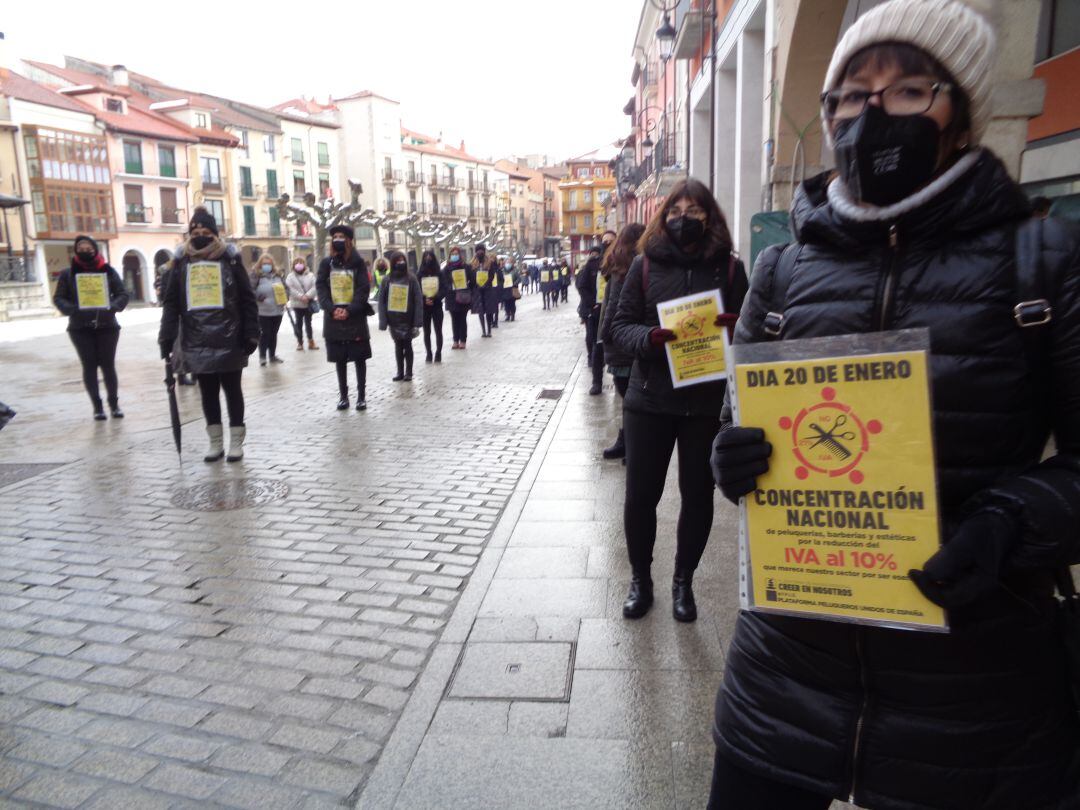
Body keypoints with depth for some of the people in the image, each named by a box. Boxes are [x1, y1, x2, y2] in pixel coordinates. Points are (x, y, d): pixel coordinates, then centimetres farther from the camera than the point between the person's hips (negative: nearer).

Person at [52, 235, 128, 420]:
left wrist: (113, 307, -17)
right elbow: (58, 298, 4)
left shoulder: (108, 271, 5)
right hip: (80, 328, 0)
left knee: (108, 365, 1)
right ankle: (97, 406, 9)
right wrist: (71, 309, -17)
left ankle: (114, 403, 13)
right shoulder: (68, 274, 5)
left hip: (107, 325, 0)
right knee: (89, 366, 2)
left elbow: (123, 294, 3)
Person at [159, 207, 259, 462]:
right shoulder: (181, 261, 7)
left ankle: (236, 442, 17)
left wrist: (251, 334, -8)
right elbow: (170, 302, 7)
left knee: (232, 390, 7)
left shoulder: (229, 258, -1)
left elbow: (247, 299, -2)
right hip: (196, 342, 3)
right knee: (207, 392, 11)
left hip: (229, 340, -3)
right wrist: (167, 337, -2)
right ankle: (215, 443, 22)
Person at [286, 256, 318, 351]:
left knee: (308, 322, 8)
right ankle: (300, 342, 13)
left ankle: (311, 341, 14)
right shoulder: (291, 277, -1)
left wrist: (307, 296, -21)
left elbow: (314, 287, -7)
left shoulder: (310, 276, 2)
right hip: (297, 304, 0)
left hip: (309, 303, 0)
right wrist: (301, 296, -21)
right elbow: (290, 289, -11)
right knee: (298, 323, 6)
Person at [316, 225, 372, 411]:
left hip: (355, 317, -2)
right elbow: (320, 288, 0)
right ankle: (343, 395, 16)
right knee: (340, 359, 8)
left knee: (359, 358, 1)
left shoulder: (358, 263, 1)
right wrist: (332, 309, -15)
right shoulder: (326, 263, 7)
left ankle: (361, 396, 8)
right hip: (334, 317, 2)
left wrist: (350, 310, -17)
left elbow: (363, 289, -6)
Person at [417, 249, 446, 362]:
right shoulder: (419, 275, 1)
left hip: (437, 306, -1)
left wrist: (434, 299, -19)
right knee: (426, 331, 5)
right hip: (424, 307, 1)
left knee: (438, 330, 2)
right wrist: (425, 299, -19)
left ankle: (438, 353, 8)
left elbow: (444, 289, -5)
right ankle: (429, 354, 11)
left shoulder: (439, 273, 0)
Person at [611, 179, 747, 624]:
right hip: (649, 399, 0)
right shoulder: (645, 265, 2)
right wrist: (647, 338, -20)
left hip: (707, 403, 0)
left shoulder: (729, 267, 1)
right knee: (640, 494, 6)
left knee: (698, 494, 10)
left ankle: (683, 581, 31)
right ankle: (640, 578, 28)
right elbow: (621, 324, 1)